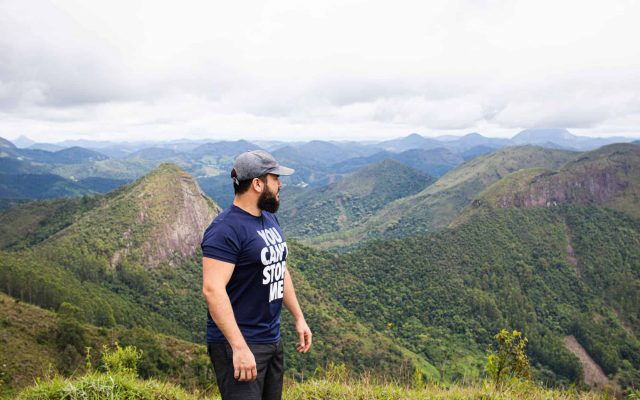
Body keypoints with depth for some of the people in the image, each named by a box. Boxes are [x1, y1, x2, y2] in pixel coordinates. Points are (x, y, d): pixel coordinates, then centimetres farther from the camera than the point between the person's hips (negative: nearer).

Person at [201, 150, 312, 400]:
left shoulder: (269, 219, 10)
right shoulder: (226, 229, -19)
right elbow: (212, 289, -25)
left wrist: (299, 318, 17)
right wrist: (239, 347, -27)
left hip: (272, 340, 9)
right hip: (237, 344, -9)